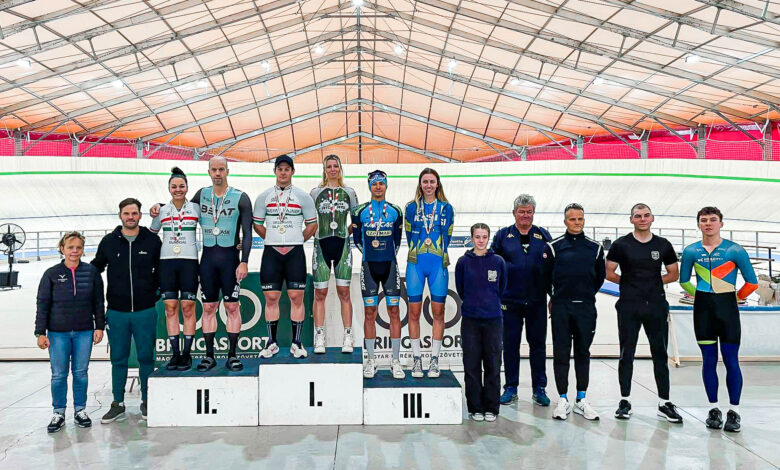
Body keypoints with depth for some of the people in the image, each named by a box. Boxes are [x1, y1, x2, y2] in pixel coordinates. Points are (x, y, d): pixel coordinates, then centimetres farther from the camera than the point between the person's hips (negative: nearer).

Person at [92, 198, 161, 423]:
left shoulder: (153, 240, 1)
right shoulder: (109, 242, 4)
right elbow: (96, 267, 16)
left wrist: (157, 291, 4)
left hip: (145, 311, -1)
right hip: (117, 312, 1)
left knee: (146, 357, 5)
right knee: (118, 359, 8)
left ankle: (147, 401, 19)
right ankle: (118, 404, 20)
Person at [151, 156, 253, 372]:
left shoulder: (241, 198, -4)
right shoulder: (202, 194, 8)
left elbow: (247, 233, -6)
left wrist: (244, 262, -14)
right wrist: (160, 207, 10)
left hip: (230, 257, -3)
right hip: (208, 256, 3)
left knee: (232, 306, 0)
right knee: (208, 307, 5)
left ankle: (232, 355, 9)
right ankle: (209, 355, 13)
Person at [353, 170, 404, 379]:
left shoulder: (395, 211, 7)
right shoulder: (360, 211, 4)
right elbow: (357, 239, 11)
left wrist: (388, 257, 11)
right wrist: (370, 254, 10)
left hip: (390, 266, 1)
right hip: (369, 267, -1)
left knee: (394, 311, 0)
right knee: (369, 312, 2)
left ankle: (396, 361, 8)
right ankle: (371, 361, 11)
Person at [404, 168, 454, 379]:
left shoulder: (446, 208, 7)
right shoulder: (411, 207, 8)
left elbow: (446, 237, 5)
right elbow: (409, 235, 8)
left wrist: (440, 257, -1)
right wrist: (418, 253, 2)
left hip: (438, 264, 0)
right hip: (416, 264, 0)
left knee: (438, 312, 3)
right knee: (414, 312, 2)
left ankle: (434, 360, 13)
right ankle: (417, 359, 13)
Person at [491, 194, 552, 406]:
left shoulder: (544, 236, 9)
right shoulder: (503, 235, 6)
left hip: (537, 300, 1)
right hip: (510, 300, -1)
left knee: (538, 344, 7)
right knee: (510, 344, 5)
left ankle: (539, 389, 18)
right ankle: (510, 388, 17)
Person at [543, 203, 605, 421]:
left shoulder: (595, 248, 7)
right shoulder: (554, 247, 0)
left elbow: (600, 276, 18)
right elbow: (545, 276, 8)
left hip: (586, 307, 2)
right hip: (560, 307, -2)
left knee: (583, 353, 9)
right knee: (561, 353, 2)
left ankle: (581, 400, 18)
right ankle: (563, 400, 11)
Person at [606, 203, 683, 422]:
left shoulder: (663, 245, 8)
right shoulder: (621, 245, 1)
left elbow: (674, 274, 15)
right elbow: (610, 274, 3)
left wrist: (655, 282, 3)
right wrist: (630, 283, 2)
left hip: (656, 306, 2)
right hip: (629, 307, -2)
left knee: (660, 354, 6)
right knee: (626, 354, 4)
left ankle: (664, 403, 15)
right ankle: (625, 400, 15)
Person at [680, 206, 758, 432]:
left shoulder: (735, 250, -5)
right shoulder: (691, 251, 3)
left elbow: (752, 282, 2)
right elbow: (684, 281, 15)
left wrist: (737, 296, 11)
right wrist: (700, 295, 12)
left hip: (727, 307, -2)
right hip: (703, 308, 2)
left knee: (731, 360, 0)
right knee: (709, 360, 7)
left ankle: (734, 411, 11)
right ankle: (714, 408, 17)